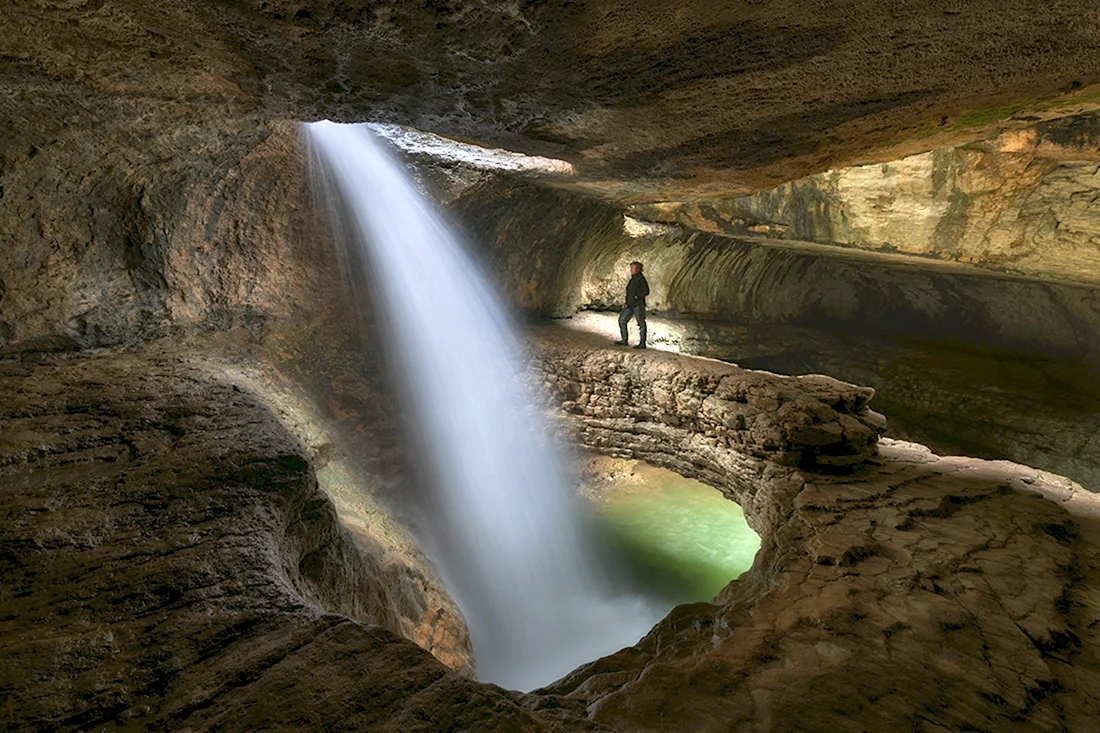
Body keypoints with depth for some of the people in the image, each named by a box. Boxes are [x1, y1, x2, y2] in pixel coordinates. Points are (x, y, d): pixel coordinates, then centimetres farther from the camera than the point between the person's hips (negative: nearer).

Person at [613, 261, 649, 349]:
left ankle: (642, 343, 1)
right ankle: (624, 340, 11)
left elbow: (646, 291, -12)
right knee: (622, 319, 6)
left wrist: (636, 297, -15)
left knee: (641, 323, -3)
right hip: (630, 305, 9)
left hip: (638, 304, -9)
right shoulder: (632, 279, 18)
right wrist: (626, 303, 12)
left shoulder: (641, 278, -8)